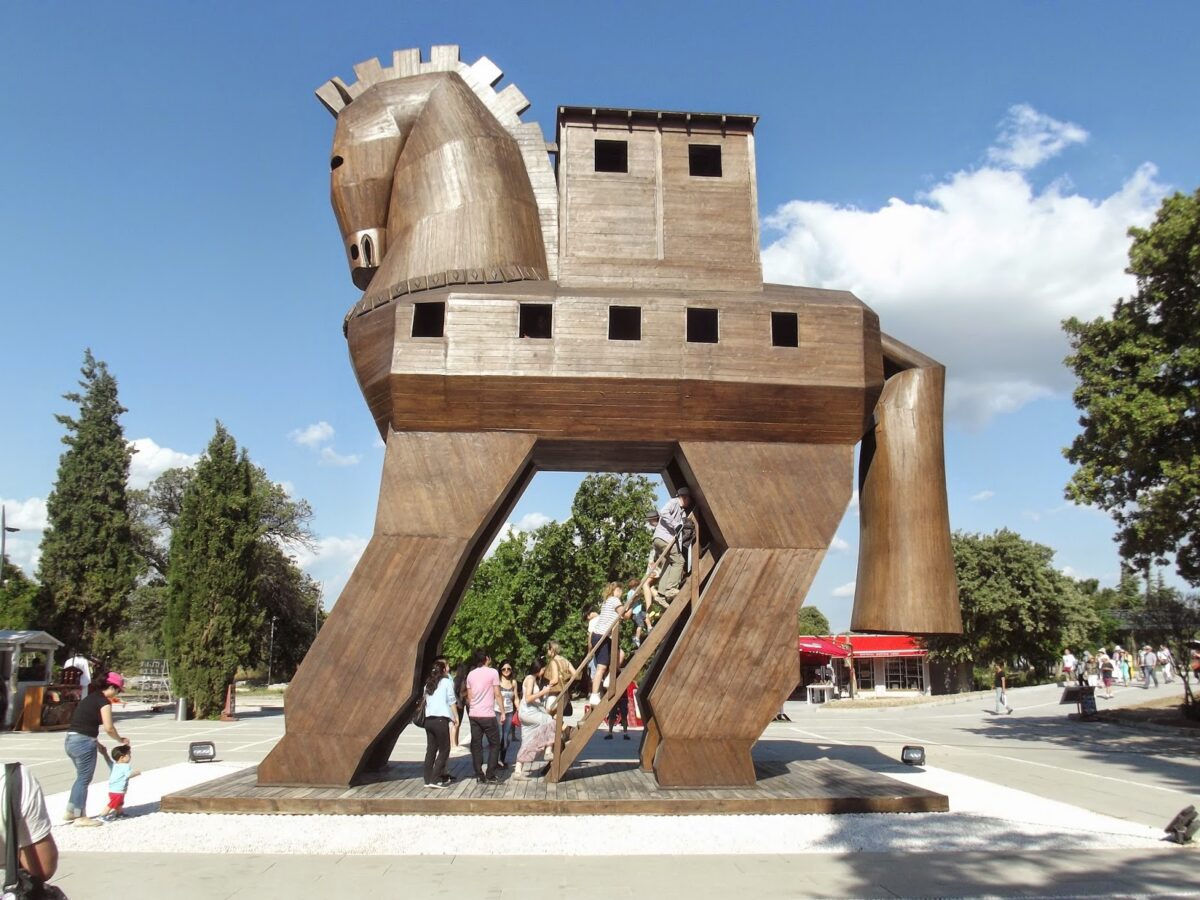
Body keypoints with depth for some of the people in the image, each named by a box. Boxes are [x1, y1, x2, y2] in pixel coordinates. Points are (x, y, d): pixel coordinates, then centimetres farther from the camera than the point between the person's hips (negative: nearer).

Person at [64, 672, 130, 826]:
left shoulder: (91, 698, 16)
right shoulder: (104, 701, -10)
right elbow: (109, 728, -13)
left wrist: (97, 744, 20)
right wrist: (120, 740, 3)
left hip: (71, 740, 9)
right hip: (84, 742, -9)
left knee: (81, 777, 21)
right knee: (84, 779, 4)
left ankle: (70, 812, 29)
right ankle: (80, 817, 12)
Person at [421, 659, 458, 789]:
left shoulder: (428, 683, 18)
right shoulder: (446, 681, 1)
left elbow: (426, 700, 15)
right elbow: (451, 700, -1)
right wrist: (456, 717, 5)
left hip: (428, 719, 6)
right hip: (440, 719, -6)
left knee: (431, 749, 10)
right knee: (444, 750, 0)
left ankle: (428, 779, 10)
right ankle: (435, 779, -6)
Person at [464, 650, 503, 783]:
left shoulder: (471, 674, 9)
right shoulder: (492, 672, -6)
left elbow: (469, 697, 13)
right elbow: (497, 695, -7)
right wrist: (503, 712, -1)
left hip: (473, 715, 5)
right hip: (488, 715, -5)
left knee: (476, 745, 8)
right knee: (494, 744, 6)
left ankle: (479, 776, 8)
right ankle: (490, 776, 2)